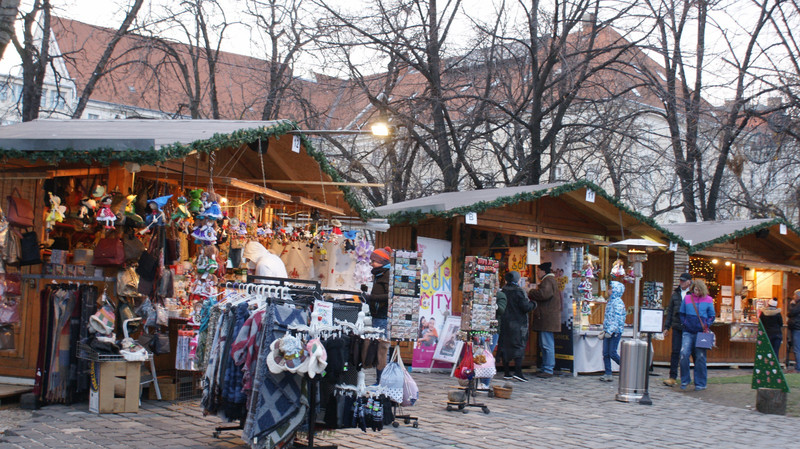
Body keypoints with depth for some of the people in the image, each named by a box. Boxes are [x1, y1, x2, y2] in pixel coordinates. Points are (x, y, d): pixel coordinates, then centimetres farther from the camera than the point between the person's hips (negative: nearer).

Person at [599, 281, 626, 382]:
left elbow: (617, 319, -18)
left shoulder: (618, 302, -12)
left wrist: (610, 331, -23)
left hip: (615, 332, -9)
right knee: (605, 353, 5)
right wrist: (604, 330, 18)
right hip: (608, 332, 9)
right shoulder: (610, 301, 15)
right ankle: (608, 374, 7)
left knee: (612, 353, -7)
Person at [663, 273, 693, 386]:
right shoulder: (675, 294, 12)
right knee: (675, 352, -1)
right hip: (677, 327, 3)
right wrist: (666, 327, 12)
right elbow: (670, 311, 17)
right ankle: (673, 378, 0)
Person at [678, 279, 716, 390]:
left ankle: (700, 383, 11)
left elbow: (712, 316, 10)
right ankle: (685, 380, 1)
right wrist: (685, 324, 4)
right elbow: (682, 314, 15)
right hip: (688, 332, 1)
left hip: (701, 332, -1)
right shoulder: (687, 299, 6)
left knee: (700, 357, 1)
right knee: (684, 353, -13)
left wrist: (706, 326, -3)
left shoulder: (708, 300, 4)